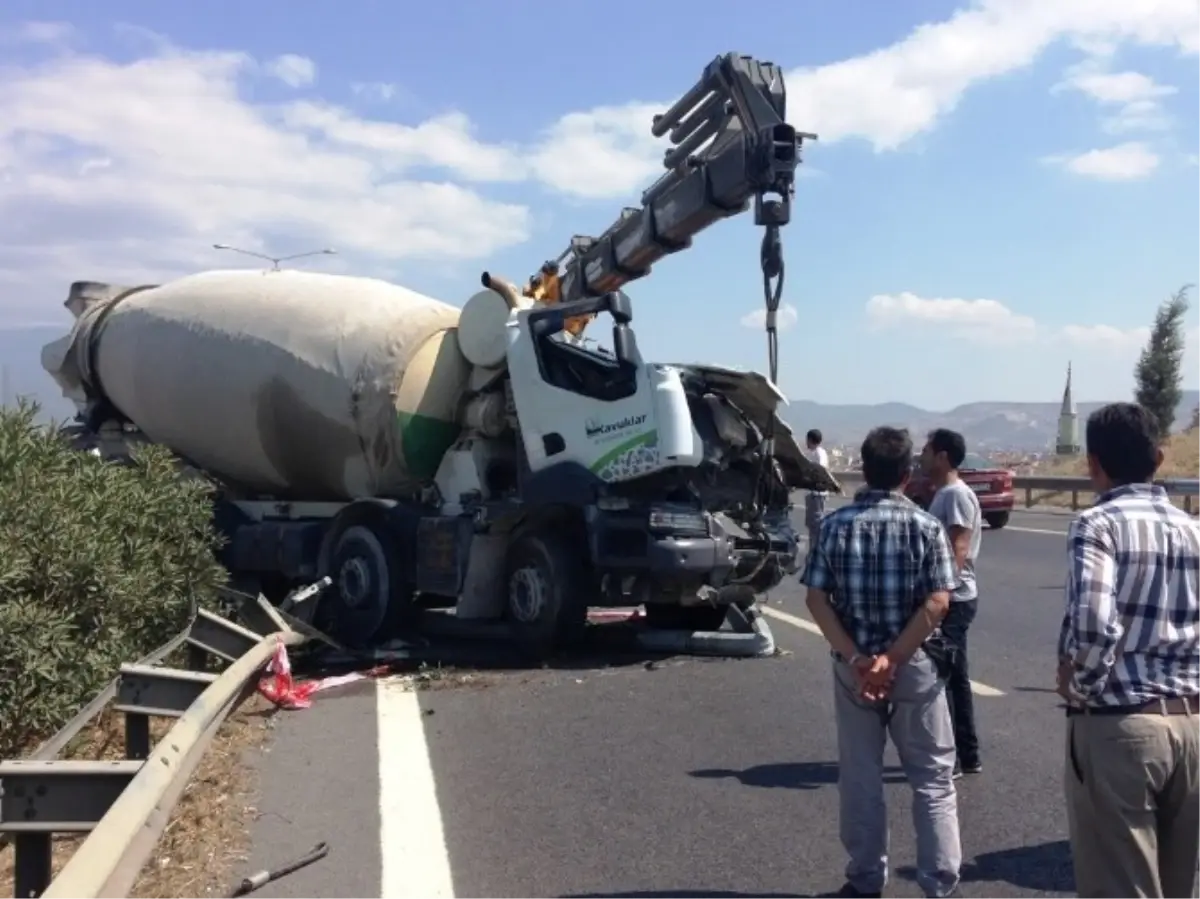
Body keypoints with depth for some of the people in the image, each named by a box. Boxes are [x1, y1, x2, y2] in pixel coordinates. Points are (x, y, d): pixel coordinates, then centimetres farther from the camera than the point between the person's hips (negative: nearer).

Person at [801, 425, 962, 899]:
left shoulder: (835, 524, -2)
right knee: (933, 777, 10)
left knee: (860, 776, 12)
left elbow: (817, 600, -8)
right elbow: (936, 602, -14)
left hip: (852, 665, 2)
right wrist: (893, 659, -13)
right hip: (915, 665, -1)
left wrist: (857, 658, -11)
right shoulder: (926, 526, -6)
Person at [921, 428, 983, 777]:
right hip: (949, 598, 10)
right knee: (954, 678, 14)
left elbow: (956, 553, -21)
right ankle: (967, 756, 22)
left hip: (951, 599, -10)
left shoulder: (957, 495, -16)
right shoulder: (943, 494, 14)